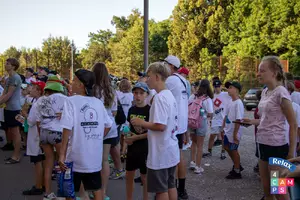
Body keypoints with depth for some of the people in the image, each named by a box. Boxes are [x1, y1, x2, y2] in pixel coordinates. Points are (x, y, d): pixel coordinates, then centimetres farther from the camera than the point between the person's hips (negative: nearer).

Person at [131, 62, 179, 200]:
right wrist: (146, 124, 12)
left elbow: (160, 126, -26)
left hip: (161, 152, -9)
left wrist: (142, 123, -12)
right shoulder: (170, 95, 9)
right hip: (171, 150, 9)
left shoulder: (159, 97, -19)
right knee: (170, 186, 18)